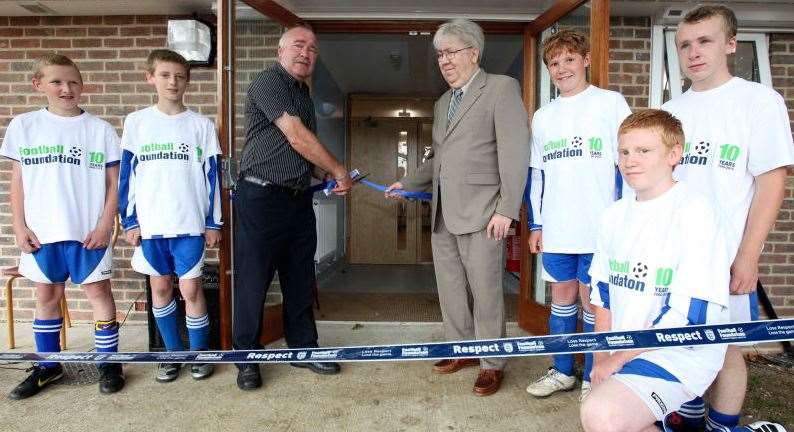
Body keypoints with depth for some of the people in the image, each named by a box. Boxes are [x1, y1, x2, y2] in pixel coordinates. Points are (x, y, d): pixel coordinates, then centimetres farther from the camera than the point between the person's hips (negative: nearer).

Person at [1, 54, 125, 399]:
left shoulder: (100, 129, 0)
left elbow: (114, 183, -1)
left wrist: (105, 225, -8)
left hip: (88, 230, -2)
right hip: (41, 231, 3)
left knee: (98, 292, 4)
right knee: (46, 295, 13)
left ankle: (108, 363, 16)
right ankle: (48, 366, 29)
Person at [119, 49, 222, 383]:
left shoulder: (201, 125, 3)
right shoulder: (136, 122, 5)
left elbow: (212, 175, 4)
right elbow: (126, 175, 6)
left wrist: (213, 223, 1)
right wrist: (129, 221, 2)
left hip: (190, 223, -1)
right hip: (149, 224, 2)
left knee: (191, 289, 0)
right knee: (160, 287, 10)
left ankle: (199, 353, 17)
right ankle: (173, 352, 25)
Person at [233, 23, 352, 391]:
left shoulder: (304, 94, 18)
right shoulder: (267, 82, -8)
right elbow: (297, 139, -16)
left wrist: (330, 177, 9)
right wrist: (339, 171, -7)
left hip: (299, 199, 8)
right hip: (261, 197, -8)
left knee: (300, 280, 13)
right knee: (253, 281, 1)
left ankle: (303, 348, 26)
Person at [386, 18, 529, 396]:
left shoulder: (502, 88, -2)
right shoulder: (442, 103, 21)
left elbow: (514, 153, -10)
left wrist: (506, 209, -17)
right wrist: (406, 184, 20)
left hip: (481, 213, -7)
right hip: (442, 214, 7)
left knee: (485, 291, 0)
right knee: (449, 289, 13)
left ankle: (491, 364, 16)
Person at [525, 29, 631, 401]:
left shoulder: (611, 103, 0)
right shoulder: (542, 117, 13)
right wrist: (535, 224, 13)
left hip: (600, 228, -4)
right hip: (555, 230, 4)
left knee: (594, 301, 4)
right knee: (561, 297, 13)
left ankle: (593, 379, 20)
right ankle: (562, 371, 27)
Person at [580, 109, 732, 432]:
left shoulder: (695, 212, -14)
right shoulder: (613, 215, 8)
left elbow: (690, 316, -18)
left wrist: (617, 358, -13)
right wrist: (602, 356, 0)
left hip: (680, 354, -7)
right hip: (620, 354, 7)